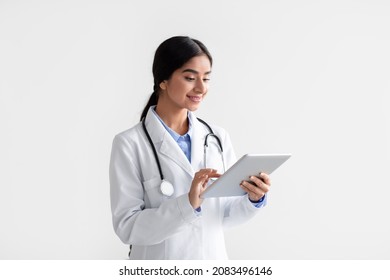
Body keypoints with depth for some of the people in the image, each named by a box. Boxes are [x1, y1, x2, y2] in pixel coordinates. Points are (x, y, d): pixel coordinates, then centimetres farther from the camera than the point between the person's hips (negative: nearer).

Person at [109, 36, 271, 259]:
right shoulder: (130, 144, -13)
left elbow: (224, 215, 3)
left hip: (213, 262, 4)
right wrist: (188, 203, -27)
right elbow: (126, 226, -17)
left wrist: (253, 199, -15)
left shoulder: (218, 137, -2)